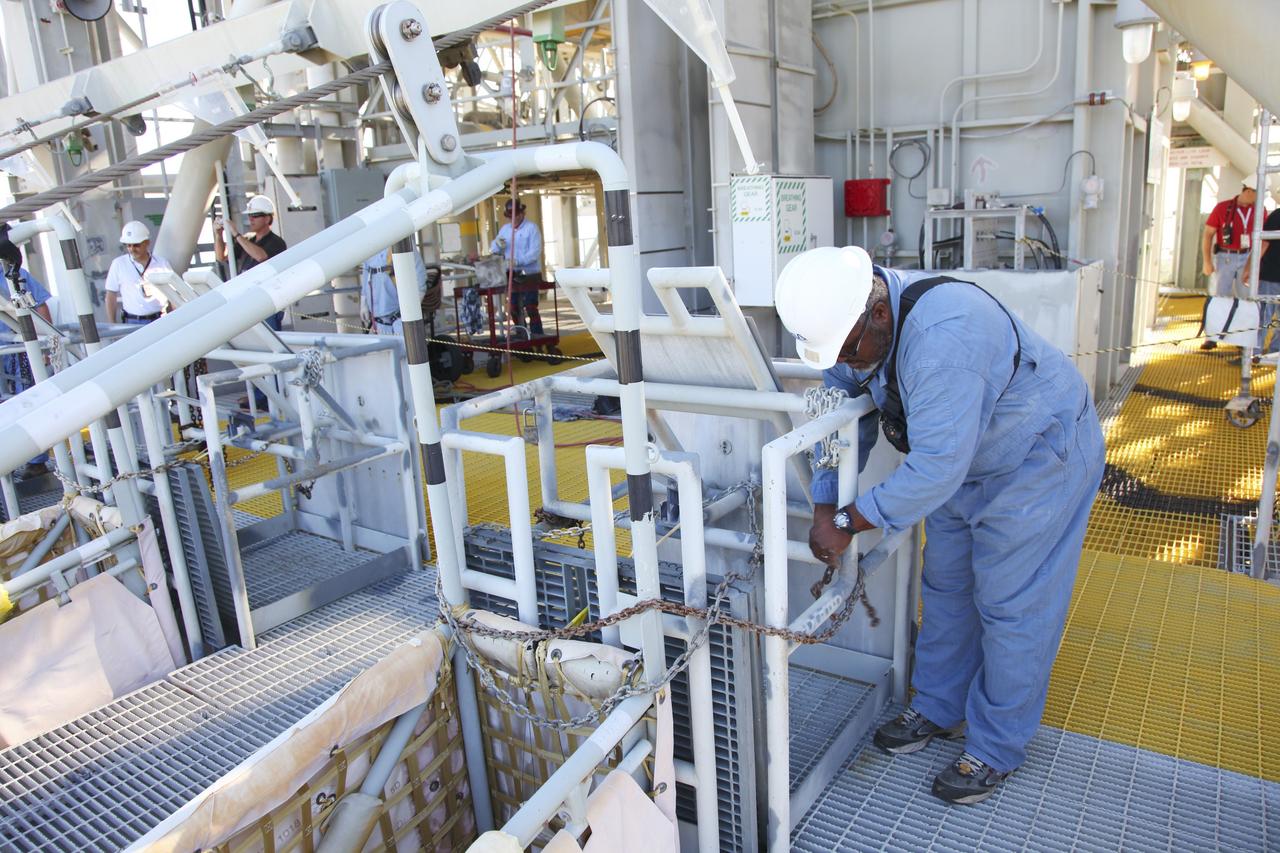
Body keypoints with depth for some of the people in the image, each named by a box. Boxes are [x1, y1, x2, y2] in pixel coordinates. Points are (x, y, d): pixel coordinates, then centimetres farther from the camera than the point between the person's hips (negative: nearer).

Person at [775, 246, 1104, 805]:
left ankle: (996, 749, 18)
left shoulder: (943, 334, -41)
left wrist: (848, 522, -31)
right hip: (962, 459, 8)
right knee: (946, 587, 15)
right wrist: (824, 510, -12)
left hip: (1039, 459, -8)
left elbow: (935, 468, -40)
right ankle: (938, 709, 34)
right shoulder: (847, 326, -14)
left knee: (1010, 606, 0)